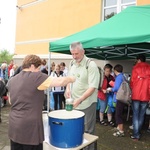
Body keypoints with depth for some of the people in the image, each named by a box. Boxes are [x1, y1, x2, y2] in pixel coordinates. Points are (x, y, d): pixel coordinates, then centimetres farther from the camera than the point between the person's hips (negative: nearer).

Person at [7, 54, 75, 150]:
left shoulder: (12, 80, 8)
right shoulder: (36, 77, -14)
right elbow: (60, 82, -17)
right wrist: (70, 79, 1)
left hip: (14, 126, 8)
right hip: (29, 127, -7)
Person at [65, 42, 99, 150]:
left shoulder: (91, 65, -14)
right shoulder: (72, 63, 7)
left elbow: (92, 87, -19)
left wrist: (79, 100, -26)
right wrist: (68, 88, 1)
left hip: (86, 104, -6)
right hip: (74, 102, 6)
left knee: (87, 131, 7)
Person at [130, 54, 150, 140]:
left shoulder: (136, 68, -1)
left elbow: (132, 81, 2)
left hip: (136, 95, -2)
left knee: (135, 115, 4)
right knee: (142, 115, 12)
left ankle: (136, 135, 3)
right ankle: (138, 133, 20)